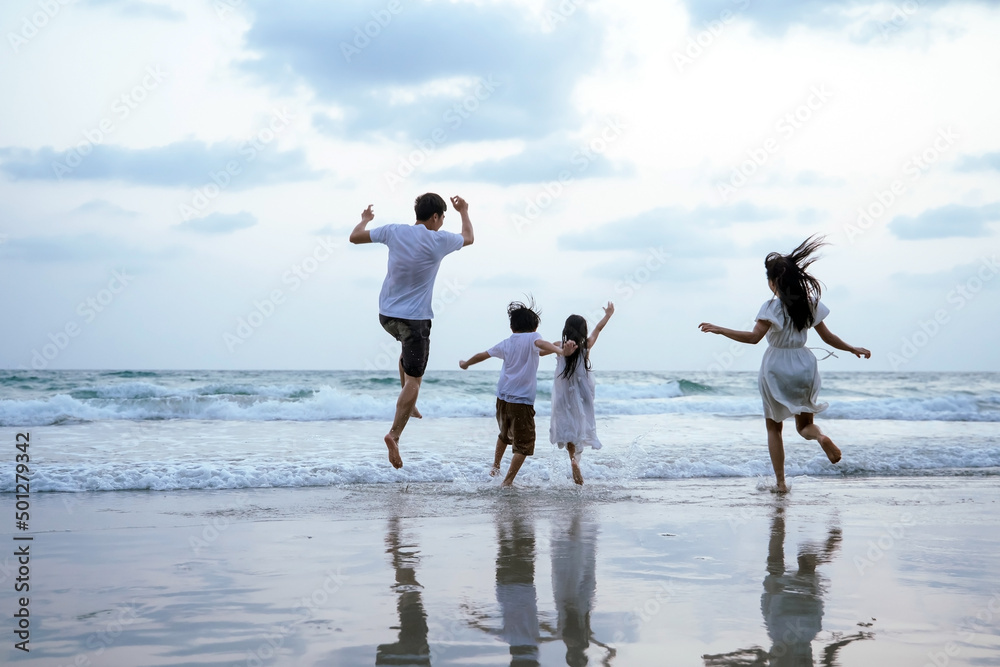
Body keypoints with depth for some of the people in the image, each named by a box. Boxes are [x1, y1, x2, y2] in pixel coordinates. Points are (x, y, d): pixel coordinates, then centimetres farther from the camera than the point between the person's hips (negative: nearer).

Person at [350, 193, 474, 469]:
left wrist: (365, 219, 27)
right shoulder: (440, 240, -8)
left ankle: (408, 404, 32)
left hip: (387, 314, 5)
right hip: (415, 317, -5)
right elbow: (468, 238, 13)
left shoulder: (393, 231, -3)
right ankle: (394, 433, -16)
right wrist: (464, 212, 31)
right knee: (413, 379, -2)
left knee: (409, 348, 36)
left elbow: (355, 237, 7)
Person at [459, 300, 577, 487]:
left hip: (502, 399, 7)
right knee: (524, 443, 1)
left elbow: (483, 355, 25)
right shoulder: (532, 338, -4)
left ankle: (495, 466, 45)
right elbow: (542, 344, -29)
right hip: (522, 401, -6)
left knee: (505, 434, 31)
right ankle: (508, 482, -7)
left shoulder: (506, 343, 11)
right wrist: (561, 351, -47)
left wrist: (465, 364, 43)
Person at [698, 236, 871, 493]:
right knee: (804, 423, 18)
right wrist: (853, 349, 20)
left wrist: (718, 329, -21)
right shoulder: (810, 304, 1)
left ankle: (781, 483, 6)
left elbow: (754, 337, -25)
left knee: (773, 428, 12)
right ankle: (820, 436, -20)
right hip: (804, 366, 4)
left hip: (776, 368, -4)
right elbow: (828, 337, 6)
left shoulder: (773, 307, -14)